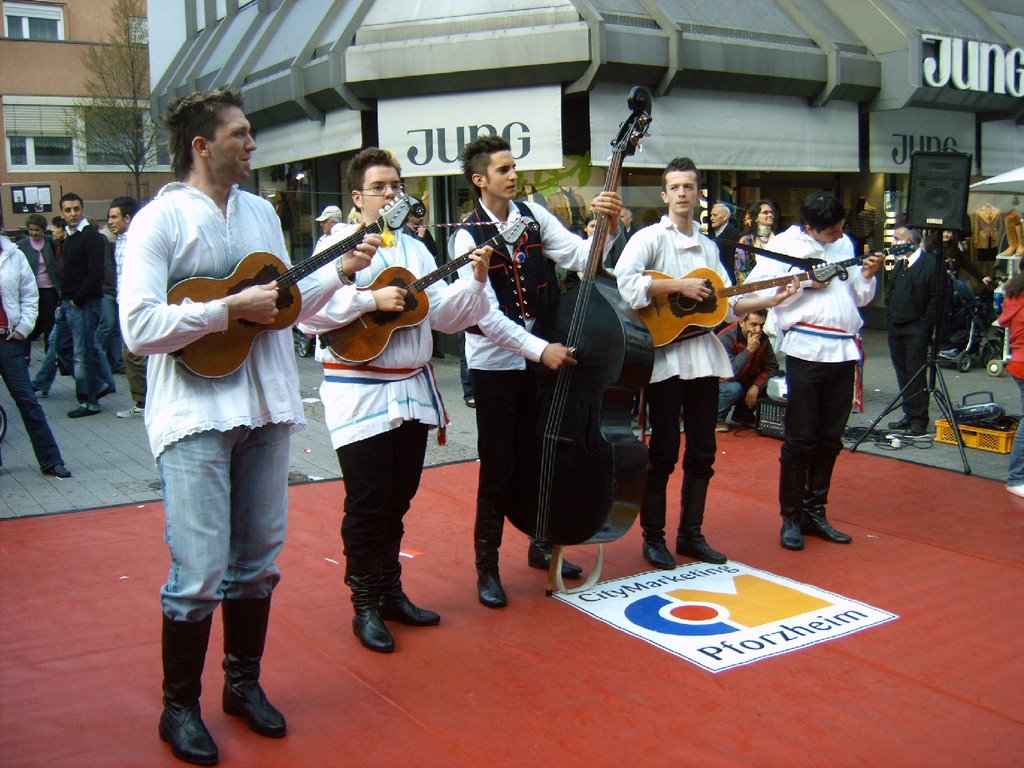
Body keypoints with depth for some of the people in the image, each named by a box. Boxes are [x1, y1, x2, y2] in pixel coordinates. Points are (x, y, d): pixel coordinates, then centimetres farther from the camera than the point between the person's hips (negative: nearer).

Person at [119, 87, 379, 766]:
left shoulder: (263, 213, 12)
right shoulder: (161, 219, -9)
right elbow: (139, 328, -19)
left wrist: (339, 271, 5)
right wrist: (229, 308, -18)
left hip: (266, 406, 6)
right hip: (196, 414, -6)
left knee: (258, 558, 14)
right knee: (200, 572, -3)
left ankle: (244, 683, 31)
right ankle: (180, 708, 17)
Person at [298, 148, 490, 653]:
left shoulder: (414, 249, 14)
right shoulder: (338, 246, -4)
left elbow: (443, 314, 8)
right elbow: (307, 313, -17)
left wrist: (476, 282, -6)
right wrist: (370, 299, -20)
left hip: (412, 390, 6)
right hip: (359, 396, -6)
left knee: (398, 501, 14)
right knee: (367, 504, -2)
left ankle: (391, 591, 28)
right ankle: (365, 605, 13)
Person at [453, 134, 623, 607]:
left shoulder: (533, 215, 1)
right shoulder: (468, 236, -12)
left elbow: (581, 256, -4)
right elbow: (486, 314, -18)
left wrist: (607, 227, -22)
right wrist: (540, 349, -23)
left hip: (544, 355, 5)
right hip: (495, 364, -5)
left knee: (541, 458, 15)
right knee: (498, 470, 0)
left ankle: (541, 545, 33)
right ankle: (487, 568, 13)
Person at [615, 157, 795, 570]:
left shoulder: (708, 246, 17)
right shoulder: (650, 237, -3)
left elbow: (726, 302, 16)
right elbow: (624, 280, -21)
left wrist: (770, 300, 5)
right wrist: (680, 286, -20)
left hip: (705, 354, 6)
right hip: (665, 354, -6)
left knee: (702, 451, 10)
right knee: (663, 453, -1)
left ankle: (691, 534, 22)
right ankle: (653, 537, 12)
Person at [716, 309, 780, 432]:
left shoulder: (762, 339, -8)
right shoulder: (726, 338, -27)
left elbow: (772, 367, -7)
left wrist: (756, 386, -23)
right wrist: (749, 350, -37)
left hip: (745, 383, 6)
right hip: (720, 385, -6)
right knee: (734, 388, -37)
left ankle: (743, 413, 6)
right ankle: (716, 417, -8)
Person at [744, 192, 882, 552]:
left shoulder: (844, 243, 16)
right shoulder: (785, 244, -1)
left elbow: (859, 297, 22)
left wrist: (868, 275, 3)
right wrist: (806, 282, -14)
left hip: (844, 350, 6)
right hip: (807, 350, -6)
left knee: (830, 439, 11)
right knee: (801, 440, -1)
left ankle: (815, 512, 22)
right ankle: (791, 518, 11)